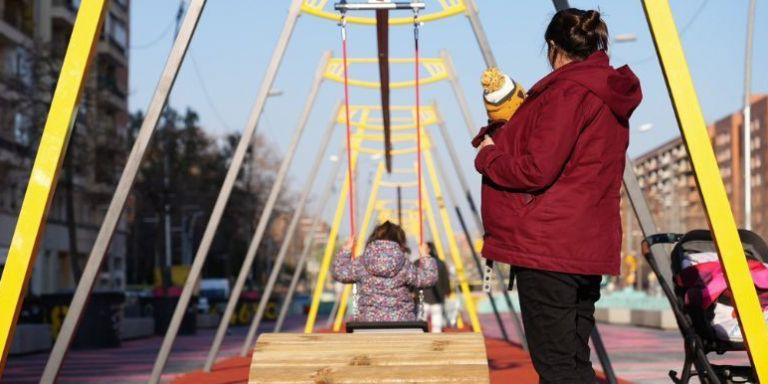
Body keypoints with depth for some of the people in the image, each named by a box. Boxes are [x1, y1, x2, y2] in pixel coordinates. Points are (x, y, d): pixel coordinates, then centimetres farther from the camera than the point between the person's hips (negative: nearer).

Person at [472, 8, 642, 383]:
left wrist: (488, 157, -1)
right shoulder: (609, 96, 17)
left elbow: (537, 170, -18)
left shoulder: (567, 91, -12)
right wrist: (504, 140, 16)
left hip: (548, 247, -9)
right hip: (589, 248, 10)